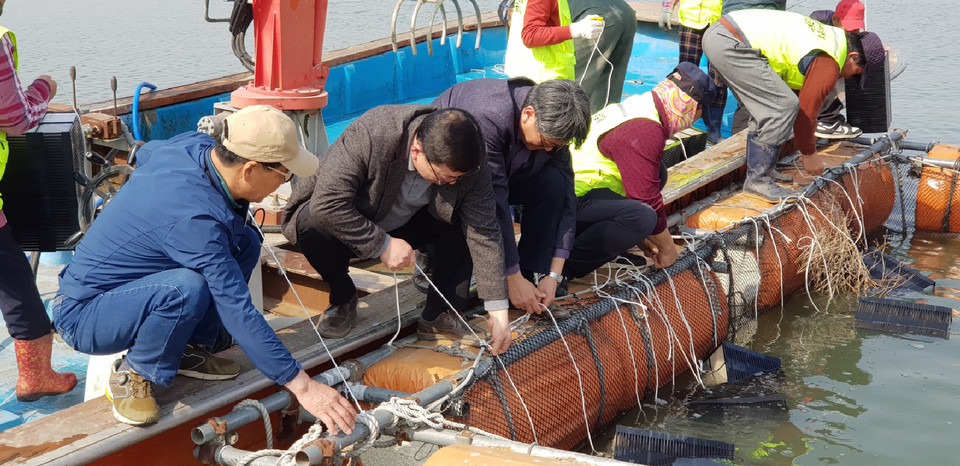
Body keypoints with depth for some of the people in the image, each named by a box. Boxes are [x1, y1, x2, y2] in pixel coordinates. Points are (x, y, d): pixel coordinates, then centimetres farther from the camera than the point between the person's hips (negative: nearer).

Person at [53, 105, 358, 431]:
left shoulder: (194, 145, -9)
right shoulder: (194, 219, -35)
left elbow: (145, 153, 18)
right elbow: (238, 313, -34)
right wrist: (302, 386, -32)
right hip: (82, 318, -9)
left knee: (245, 241, 0)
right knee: (186, 288, -39)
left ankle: (188, 348, 8)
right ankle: (132, 375, -11)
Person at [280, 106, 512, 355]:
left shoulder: (470, 166, -21)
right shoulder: (369, 134, -36)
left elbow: (484, 234, -19)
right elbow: (327, 202, -38)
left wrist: (498, 311, -23)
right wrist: (383, 245, -33)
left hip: (404, 227, 3)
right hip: (351, 229, -3)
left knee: (462, 221, -21)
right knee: (313, 222, -35)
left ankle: (440, 315, -8)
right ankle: (342, 300, -7)